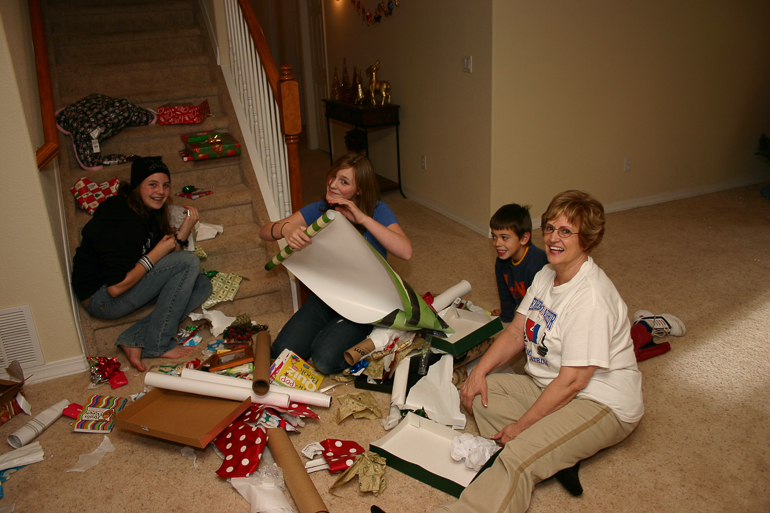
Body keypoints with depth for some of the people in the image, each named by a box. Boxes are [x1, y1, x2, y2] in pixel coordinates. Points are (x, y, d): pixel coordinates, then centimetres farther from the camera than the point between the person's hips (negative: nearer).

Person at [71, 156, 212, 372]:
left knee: (202, 285, -1)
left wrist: (184, 231, -10)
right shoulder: (123, 224, -25)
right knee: (189, 262, -21)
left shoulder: (149, 212, 4)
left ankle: (135, 340, -6)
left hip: (130, 284, 9)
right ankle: (157, 345, -14)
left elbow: (163, 264, 4)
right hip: (102, 298, -9)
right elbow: (116, 288, -28)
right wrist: (157, 253, -22)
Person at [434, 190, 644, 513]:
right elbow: (516, 332, 10)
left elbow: (572, 381, -23)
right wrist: (480, 371, -4)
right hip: (547, 385, 10)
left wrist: (520, 426, -17)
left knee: (518, 458, -30)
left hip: (601, 403, -10)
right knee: (475, 392, 0)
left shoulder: (591, 298, -24)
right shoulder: (546, 275, 5)